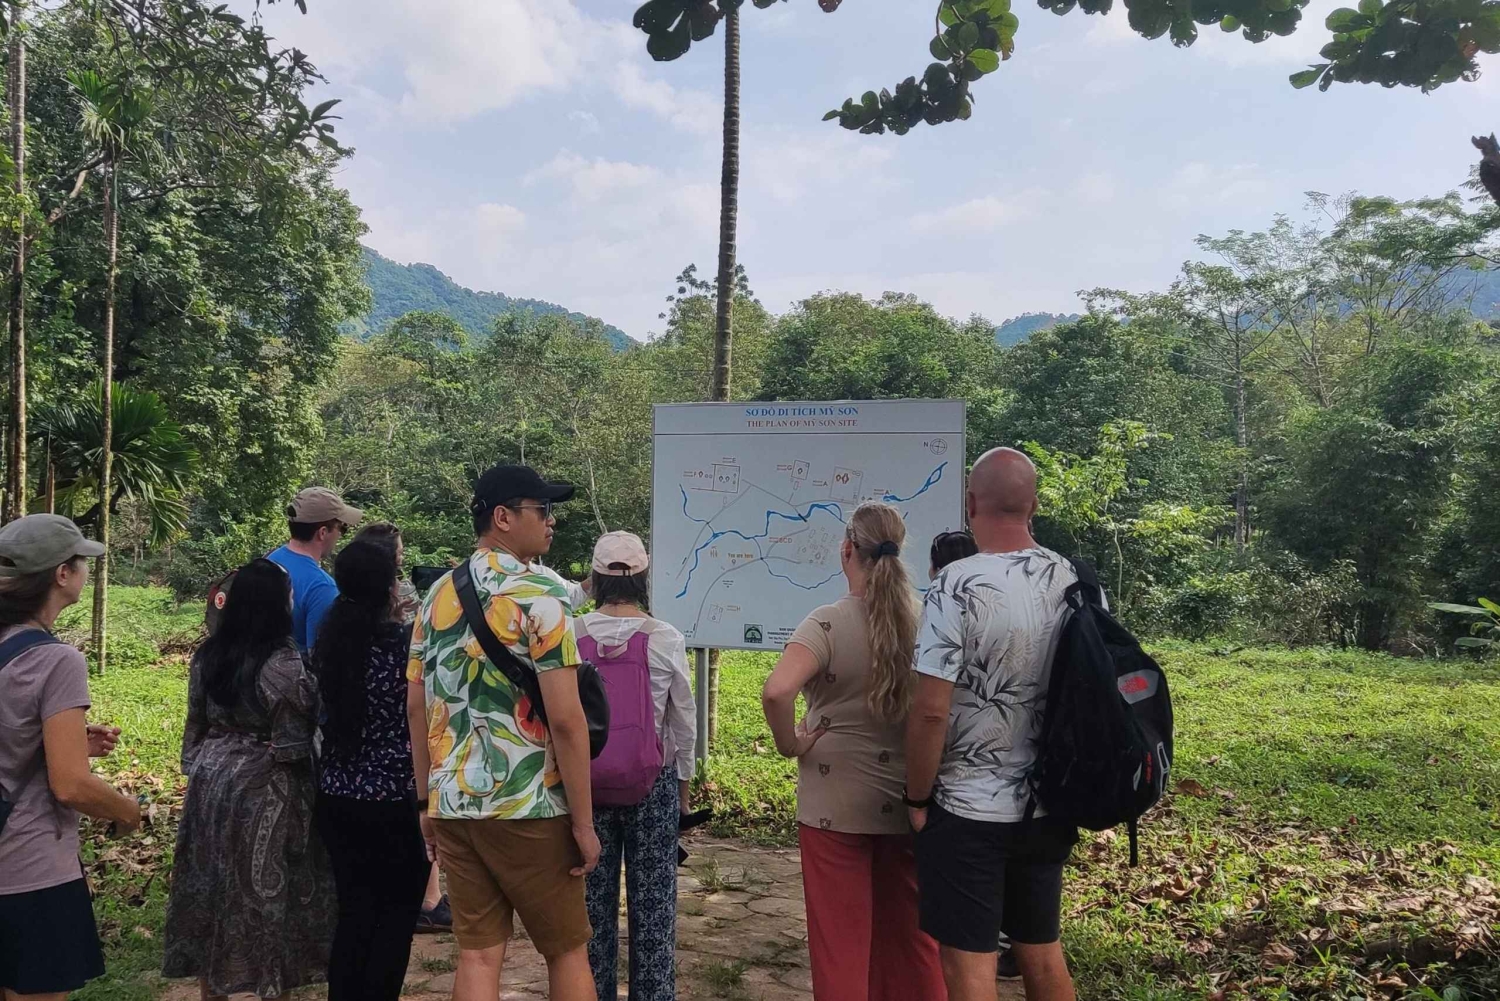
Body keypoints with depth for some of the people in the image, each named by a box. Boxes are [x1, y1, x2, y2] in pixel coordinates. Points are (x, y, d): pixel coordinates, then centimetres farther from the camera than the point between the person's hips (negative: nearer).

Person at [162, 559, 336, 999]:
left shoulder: (206, 655, 2)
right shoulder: (284, 663, -17)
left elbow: (195, 725, 11)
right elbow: (291, 747, -15)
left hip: (211, 781, 6)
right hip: (263, 790, -6)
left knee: (211, 885, 15)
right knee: (265, 892, 4)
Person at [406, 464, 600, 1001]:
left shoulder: (438, 594, 8)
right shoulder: (540, 592, -13)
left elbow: (416, 708, 12)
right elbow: (565, 719, -18)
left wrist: (426, 801, 19)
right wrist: (584, 821, -11)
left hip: (452, 805, 6)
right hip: (528, 808, -6)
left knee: (478, 956, 12)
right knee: (567, 951, 11)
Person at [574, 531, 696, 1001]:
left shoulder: (572, 637, -7)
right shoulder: (666, 639, -8)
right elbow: (684, 719, -1)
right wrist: (684, 782, 13)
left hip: (585, 781, 1)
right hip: (654, 782, -1)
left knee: (593, 900, 12)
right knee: (653, 901, 8)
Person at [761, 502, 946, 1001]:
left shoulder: (828, 623, -16)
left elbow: (776, 691, -31)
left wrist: (790, 744, -14)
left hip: (837, 805, -4)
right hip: (907, 804, 4)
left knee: (841, 938, 9)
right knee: (910, 935, 19)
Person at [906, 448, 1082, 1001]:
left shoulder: (958, 584, -19)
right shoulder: (1078, 580, -1)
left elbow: (931, 711, -21)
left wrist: (917, 798, -6)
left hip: (969, 809, -6)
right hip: (1048, 804, 6)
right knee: (1043, 954, 20)